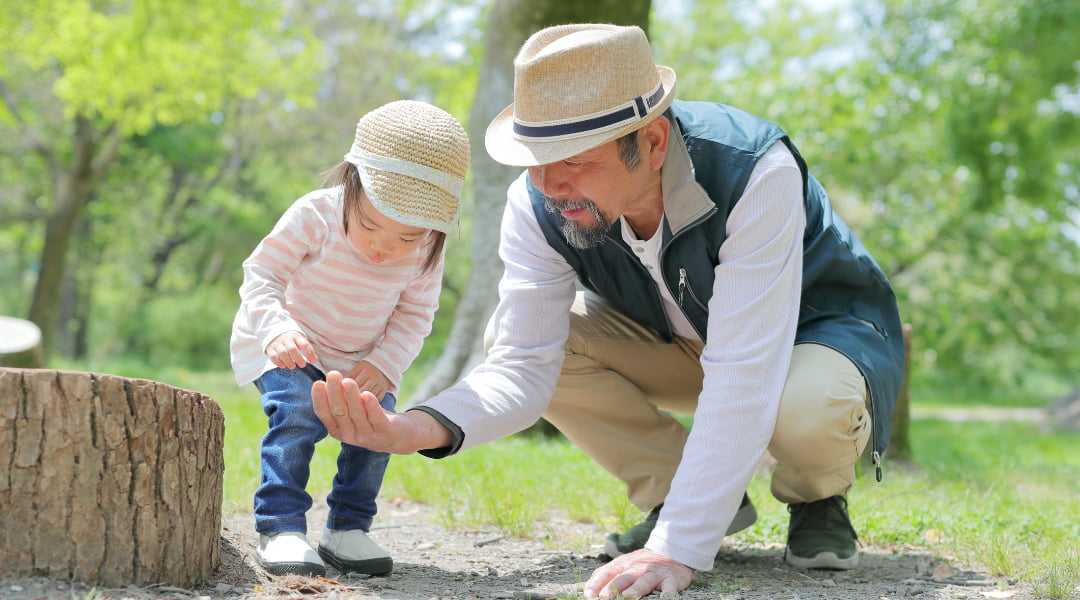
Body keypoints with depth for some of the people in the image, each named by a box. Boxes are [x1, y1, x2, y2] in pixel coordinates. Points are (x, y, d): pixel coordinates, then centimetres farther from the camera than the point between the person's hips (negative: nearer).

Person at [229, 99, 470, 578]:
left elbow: (415, 314, -4)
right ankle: (280, 529, -20)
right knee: (297, 413, -25)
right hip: (290, 348, -4)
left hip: (362, 360, 4)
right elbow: (260, 275, -23)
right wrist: (277, 329, -41)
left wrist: (384, 363, -19)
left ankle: (347, 529, 3)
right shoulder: (314, 216, -28)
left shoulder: (425, 251, -17)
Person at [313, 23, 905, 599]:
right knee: (509, 331, -18)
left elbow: (741, 383, -42)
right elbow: (524, 367, -23)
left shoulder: (755, 174, -38)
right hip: (682, 339, 5)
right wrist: (418, 428, -45)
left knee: (805, 408, -41)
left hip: (822, 329, -5)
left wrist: (676, 549, -46)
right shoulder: (538, 203, -23)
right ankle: (698, 497, -3)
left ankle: (817, 499, -1)